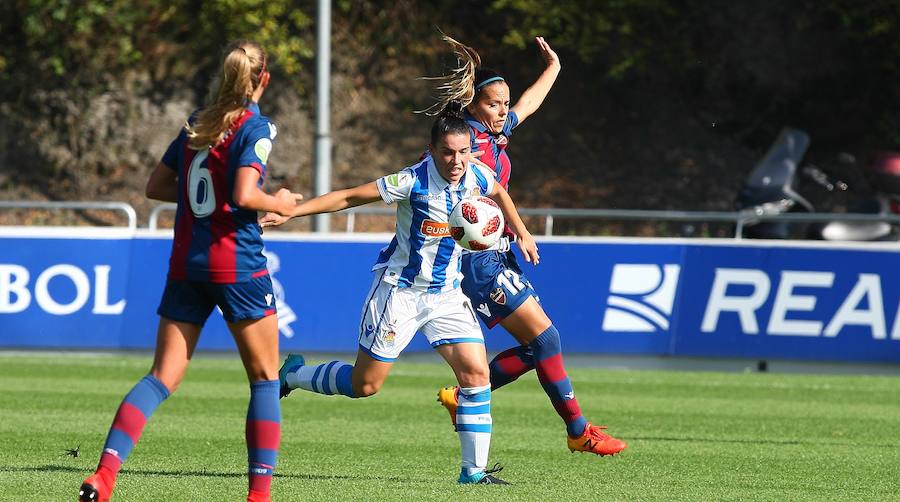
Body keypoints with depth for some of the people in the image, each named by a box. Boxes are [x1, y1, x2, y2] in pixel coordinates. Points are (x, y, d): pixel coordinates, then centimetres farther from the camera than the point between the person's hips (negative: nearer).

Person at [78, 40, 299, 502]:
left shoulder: (198, 122, 11)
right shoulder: (256, 127, -8)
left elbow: (155, 186, 16)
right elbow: (244, 195, -20)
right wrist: (279, 204, -2)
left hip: (186, 264, 5)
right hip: (238, 266, -5)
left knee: (162, 378, 3)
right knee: (265, 379, 8)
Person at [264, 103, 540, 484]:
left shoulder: (477, 177, -6)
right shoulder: (413, 182, -22)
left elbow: (499, 193, 21)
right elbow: (348, 197, -17)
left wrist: (521, 233, 23)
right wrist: (288, 213, -21)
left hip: (447, 293, 5)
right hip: (400, 291, -5)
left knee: (476, 372, -10)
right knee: (364, 385, 2)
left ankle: (474, 470, -4)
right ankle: (293, 374, 29)